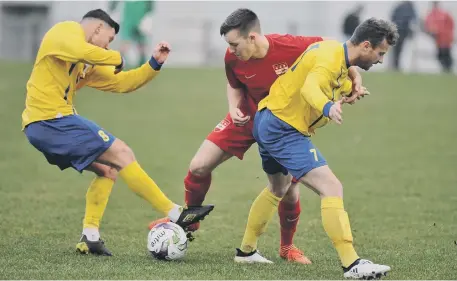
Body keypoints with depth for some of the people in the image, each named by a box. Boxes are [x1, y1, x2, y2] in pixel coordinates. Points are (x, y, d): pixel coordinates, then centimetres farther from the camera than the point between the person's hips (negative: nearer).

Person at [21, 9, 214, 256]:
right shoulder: (66, 31, -4)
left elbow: (121, 83, 26)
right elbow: (81, 51, -25)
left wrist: (154, 64, 15)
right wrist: (117, 58, -8)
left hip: (42, 125, 11)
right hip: (50, 119, -11)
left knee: (108, 169, 18)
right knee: (122, 154, -10)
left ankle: (89, 237, 10)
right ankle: (176, 214, -9)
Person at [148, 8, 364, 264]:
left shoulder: (291, 47, -31)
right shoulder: (233, 58, -20)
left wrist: (354, 74, -22)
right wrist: (234, 108, -15)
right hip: (248, 118, 3)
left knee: (290, 192, -7)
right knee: (199, 167, -5)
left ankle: (287, 247, 22)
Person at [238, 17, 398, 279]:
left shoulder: (336, 52, 8)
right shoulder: (331, 58, -21)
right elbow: (310, 88, -41)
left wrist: (350, 88, 6)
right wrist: (328, 108, -59)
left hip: (268, 124, 11)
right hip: (285, 130, -11)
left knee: (278, 188, 33)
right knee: (332, 189, -18)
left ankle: (246, 250, 45)